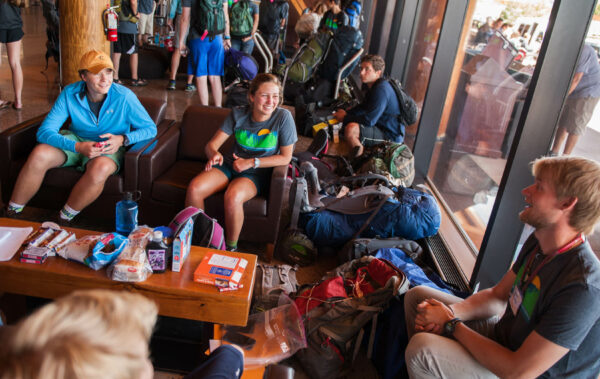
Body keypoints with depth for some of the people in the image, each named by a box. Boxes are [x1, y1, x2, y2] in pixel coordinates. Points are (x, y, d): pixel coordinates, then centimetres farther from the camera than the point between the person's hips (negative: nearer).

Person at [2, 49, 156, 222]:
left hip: (108, 148, -2)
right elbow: (44, 131, -17)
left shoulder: (124, 96, -17)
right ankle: (12, 211, -3)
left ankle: (64, 219, -15)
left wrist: (122, 139, -28)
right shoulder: (70, 93, -13)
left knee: (100, 168, -38)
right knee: (39, 155, -26)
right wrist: (78, 147, -34)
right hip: (75, 140, 2)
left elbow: (150, 128, -10)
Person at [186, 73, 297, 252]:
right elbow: (211, 144, -4)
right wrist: (215, 154, -29)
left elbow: (285, 157, -10)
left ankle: (231, 247, -9)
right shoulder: (238, 114, -4)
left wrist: (252, 162, -16)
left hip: (257, 173, -3)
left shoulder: (283, 117, -12)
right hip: (230, 164, 4)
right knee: (194, 188, -22)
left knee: (233, 197, -35)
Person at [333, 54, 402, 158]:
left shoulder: (381, 90, -23)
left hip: (391, 137, -11)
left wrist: (345, 118, -14)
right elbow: (363, 107, 22)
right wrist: (346, 113, 5)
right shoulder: (374, 86, 9)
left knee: (351, 129, -30)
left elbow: (369, 120, -27)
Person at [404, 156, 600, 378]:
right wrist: (451, 311, -13)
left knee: (422, 348, -27)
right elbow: (498, 296, 7)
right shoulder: (538, 242, -3)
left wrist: (451, 324, -19)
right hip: (503, 334, 8)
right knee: (416, 295, 9)